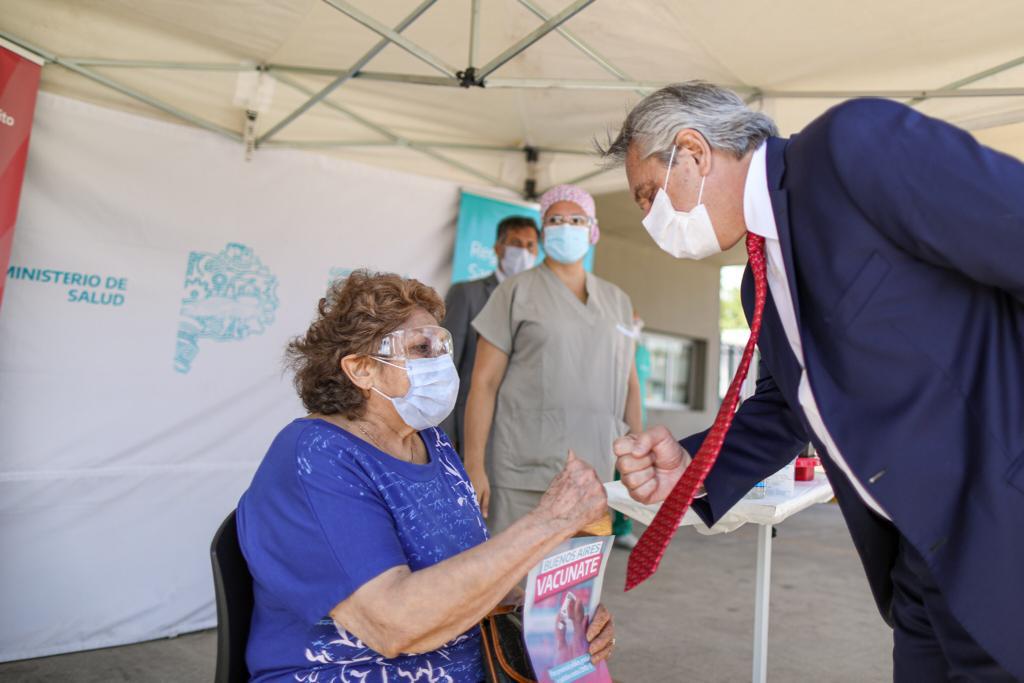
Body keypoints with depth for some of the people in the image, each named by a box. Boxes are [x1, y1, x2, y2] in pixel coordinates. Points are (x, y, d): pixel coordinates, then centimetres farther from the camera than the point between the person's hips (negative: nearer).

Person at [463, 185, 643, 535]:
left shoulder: (617, 300, 14)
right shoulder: (516, 292, 2)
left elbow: (629, 383, 17)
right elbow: (484, 383, -3)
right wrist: (474, 465, -9)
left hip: (595, 474, 4)